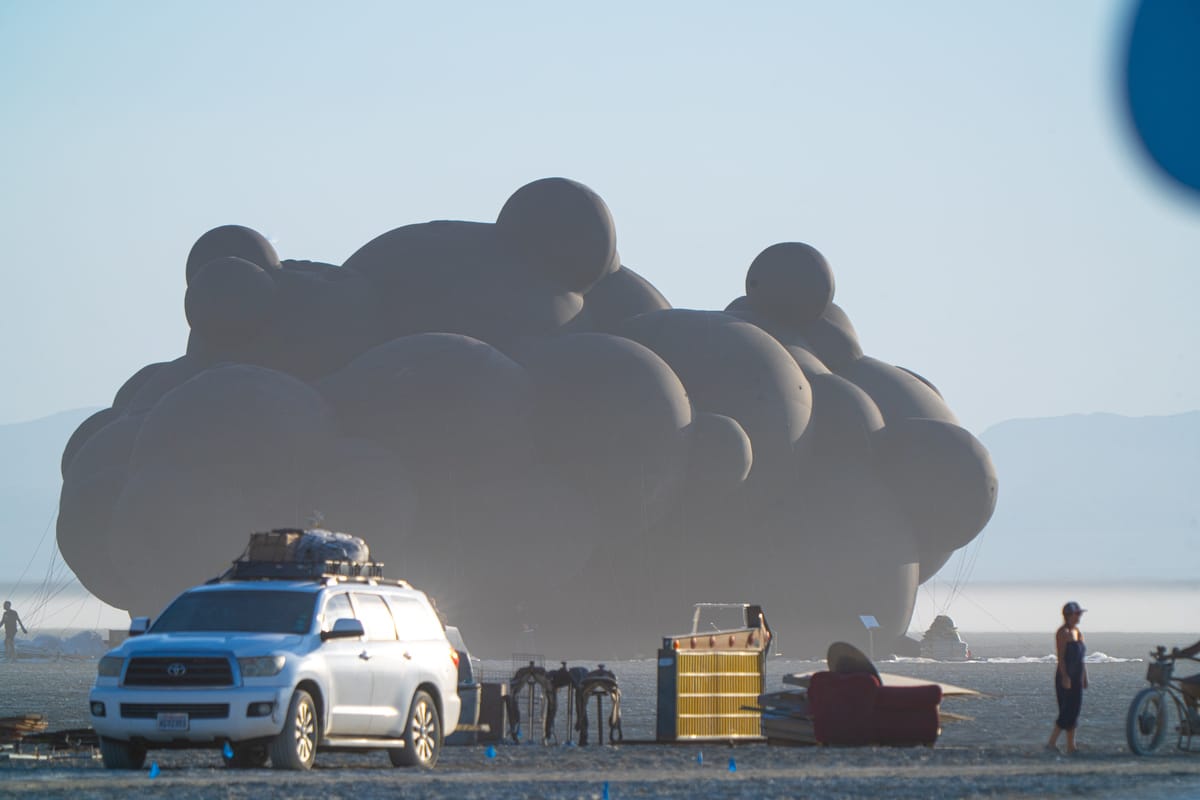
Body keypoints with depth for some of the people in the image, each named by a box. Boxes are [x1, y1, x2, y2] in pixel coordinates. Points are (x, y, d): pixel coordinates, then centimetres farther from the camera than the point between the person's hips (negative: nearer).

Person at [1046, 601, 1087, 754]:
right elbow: (1061, 656, -17)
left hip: (1077, 678, 9)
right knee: (1067, 711, -12)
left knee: (1074, 712, 8)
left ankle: (1071, 746, 10)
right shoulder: (1063, 632, -10)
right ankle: (1052, 743, -10)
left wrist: (1085, 678, 16)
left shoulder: (1078, 632, 16)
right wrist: (1065, 677, -23)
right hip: (1066, 677, -9)